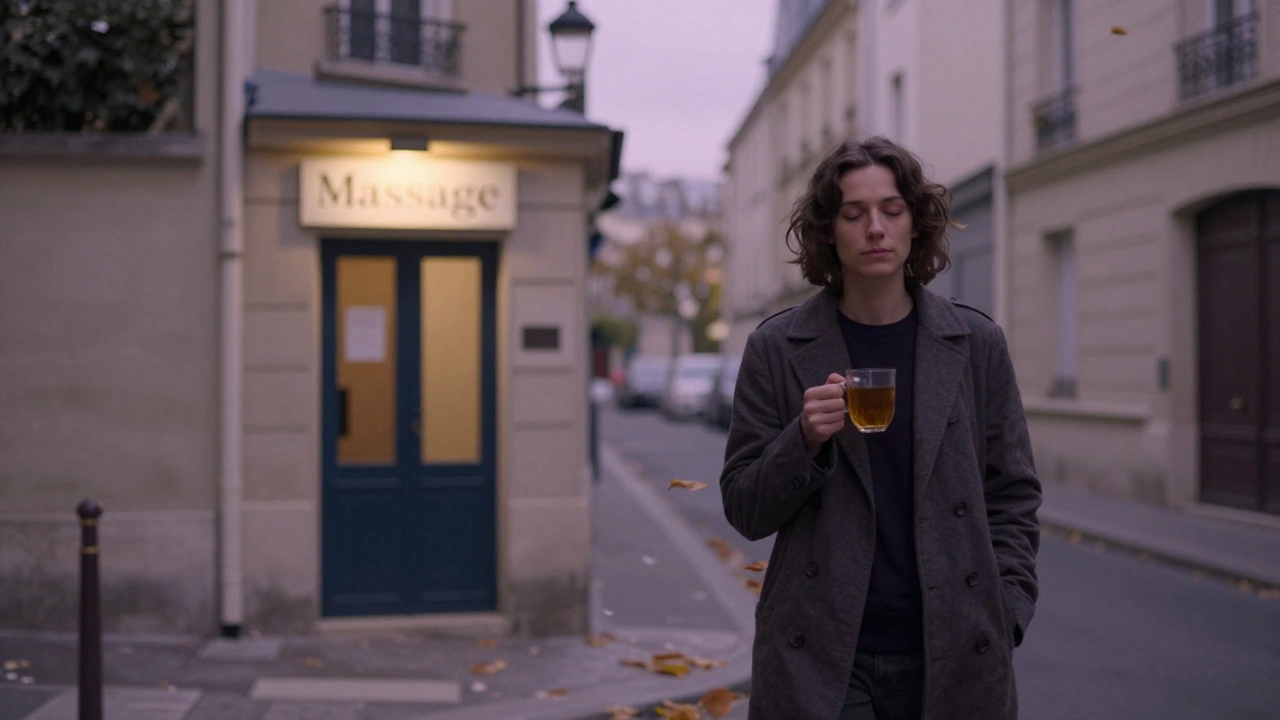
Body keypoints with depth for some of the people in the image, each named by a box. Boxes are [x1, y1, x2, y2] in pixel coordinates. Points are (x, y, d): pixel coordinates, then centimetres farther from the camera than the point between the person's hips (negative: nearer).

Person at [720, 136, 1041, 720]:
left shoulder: (976, 345, 4)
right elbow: (744, 511, 2)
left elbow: (1012, 497, 9)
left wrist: (1005, 617, -2)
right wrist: (805, 441, -15)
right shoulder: (776, 349, 0)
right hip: (818, 661, -1)